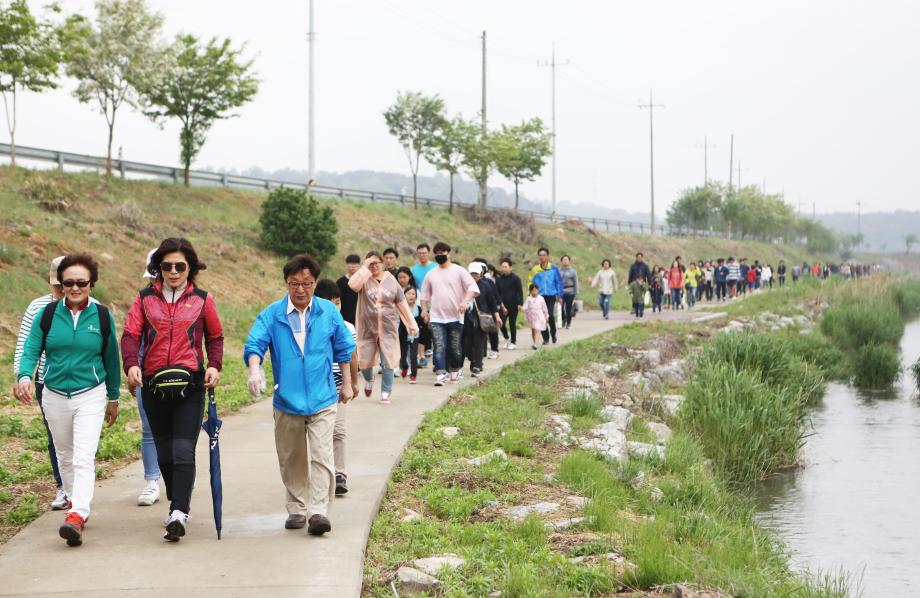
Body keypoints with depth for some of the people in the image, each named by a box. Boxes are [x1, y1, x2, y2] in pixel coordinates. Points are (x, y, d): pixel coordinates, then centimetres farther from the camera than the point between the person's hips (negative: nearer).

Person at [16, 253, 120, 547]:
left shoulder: (102, 316, -2)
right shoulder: (48, 313, -1)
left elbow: (111, 358, 8)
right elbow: (31, 349, -1)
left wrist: (113, 397, 15)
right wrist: (25, 375, -22)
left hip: (91, 395, -3)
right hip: (55, 396, 3)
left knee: (84, 457, -16)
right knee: (65, 456, 17)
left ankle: (77, 516, -25)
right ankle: (73, 500, 37)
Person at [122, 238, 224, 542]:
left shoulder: (202, 299, 6)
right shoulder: (145, 298, 7)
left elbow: (215, 337, 14)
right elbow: (131, 334, -1)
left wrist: (214, 366, -3)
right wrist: (131, 364, -18)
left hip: (190, 384, -2)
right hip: (153, 384, 2)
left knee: (183, 450, -14)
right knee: (164, 451, 13)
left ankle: (179, 514, -21)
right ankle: (177, 504, 31)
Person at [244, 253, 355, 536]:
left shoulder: (329, 312, 2)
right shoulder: (272, 315, -3)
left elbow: (343, 348, 14)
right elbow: (254, 344, -13)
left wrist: (346, 384, 17)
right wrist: (254, 370, -33)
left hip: (322, 399, -1)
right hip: (286, 400, 1)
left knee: (322, 456, -12)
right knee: (292, 460, 12)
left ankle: (318, 511, -12)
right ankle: (297, 509, 25)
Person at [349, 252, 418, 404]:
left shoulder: (391, 281, 5)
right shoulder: (364, 279, -2)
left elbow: (402, 303, 8)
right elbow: (353, 284, -26)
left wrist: (411, 323, 5)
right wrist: (364, 268, -18)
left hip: (388, 328, 1)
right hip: (367, 328, -1)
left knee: (388, 362, -2)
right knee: (365, 361, 5)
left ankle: (385, 393, 9)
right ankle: (369, 380, 37)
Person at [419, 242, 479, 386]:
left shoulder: (459, 271, 1)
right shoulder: (431, 274, 13)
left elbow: (473, 287, -7)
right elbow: (425, 293, 23)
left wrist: (465, 301, -22)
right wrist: (424, 309, 12)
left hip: (455, 316, -2)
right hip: (436, 317, 2)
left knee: (455, 347, 6)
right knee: (439, 346, -10)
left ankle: (455, 372, 24)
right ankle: (440, 375, -14)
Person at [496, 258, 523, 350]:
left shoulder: (515, 278, -4)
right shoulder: (499, 279, 6)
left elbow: (520, 291, -4)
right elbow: (497, 292, 12)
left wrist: (520, 304, -11)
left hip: (513, 305, -3)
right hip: (503, 305, 3)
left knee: (512, 324, 3)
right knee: (502, 323, -5)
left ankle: (513, 342, 15)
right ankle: (506, 338, 19)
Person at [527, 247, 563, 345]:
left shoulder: (553, 268, 2)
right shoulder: (535, 269, 4)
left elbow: (559, 282, 6)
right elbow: (530, 282, 9)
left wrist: (559, 296, 4)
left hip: (551, 296, -2)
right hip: (540, 296, 2)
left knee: (550, 315, -12)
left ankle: (553, 334, 14)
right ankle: (545, 337, 13)